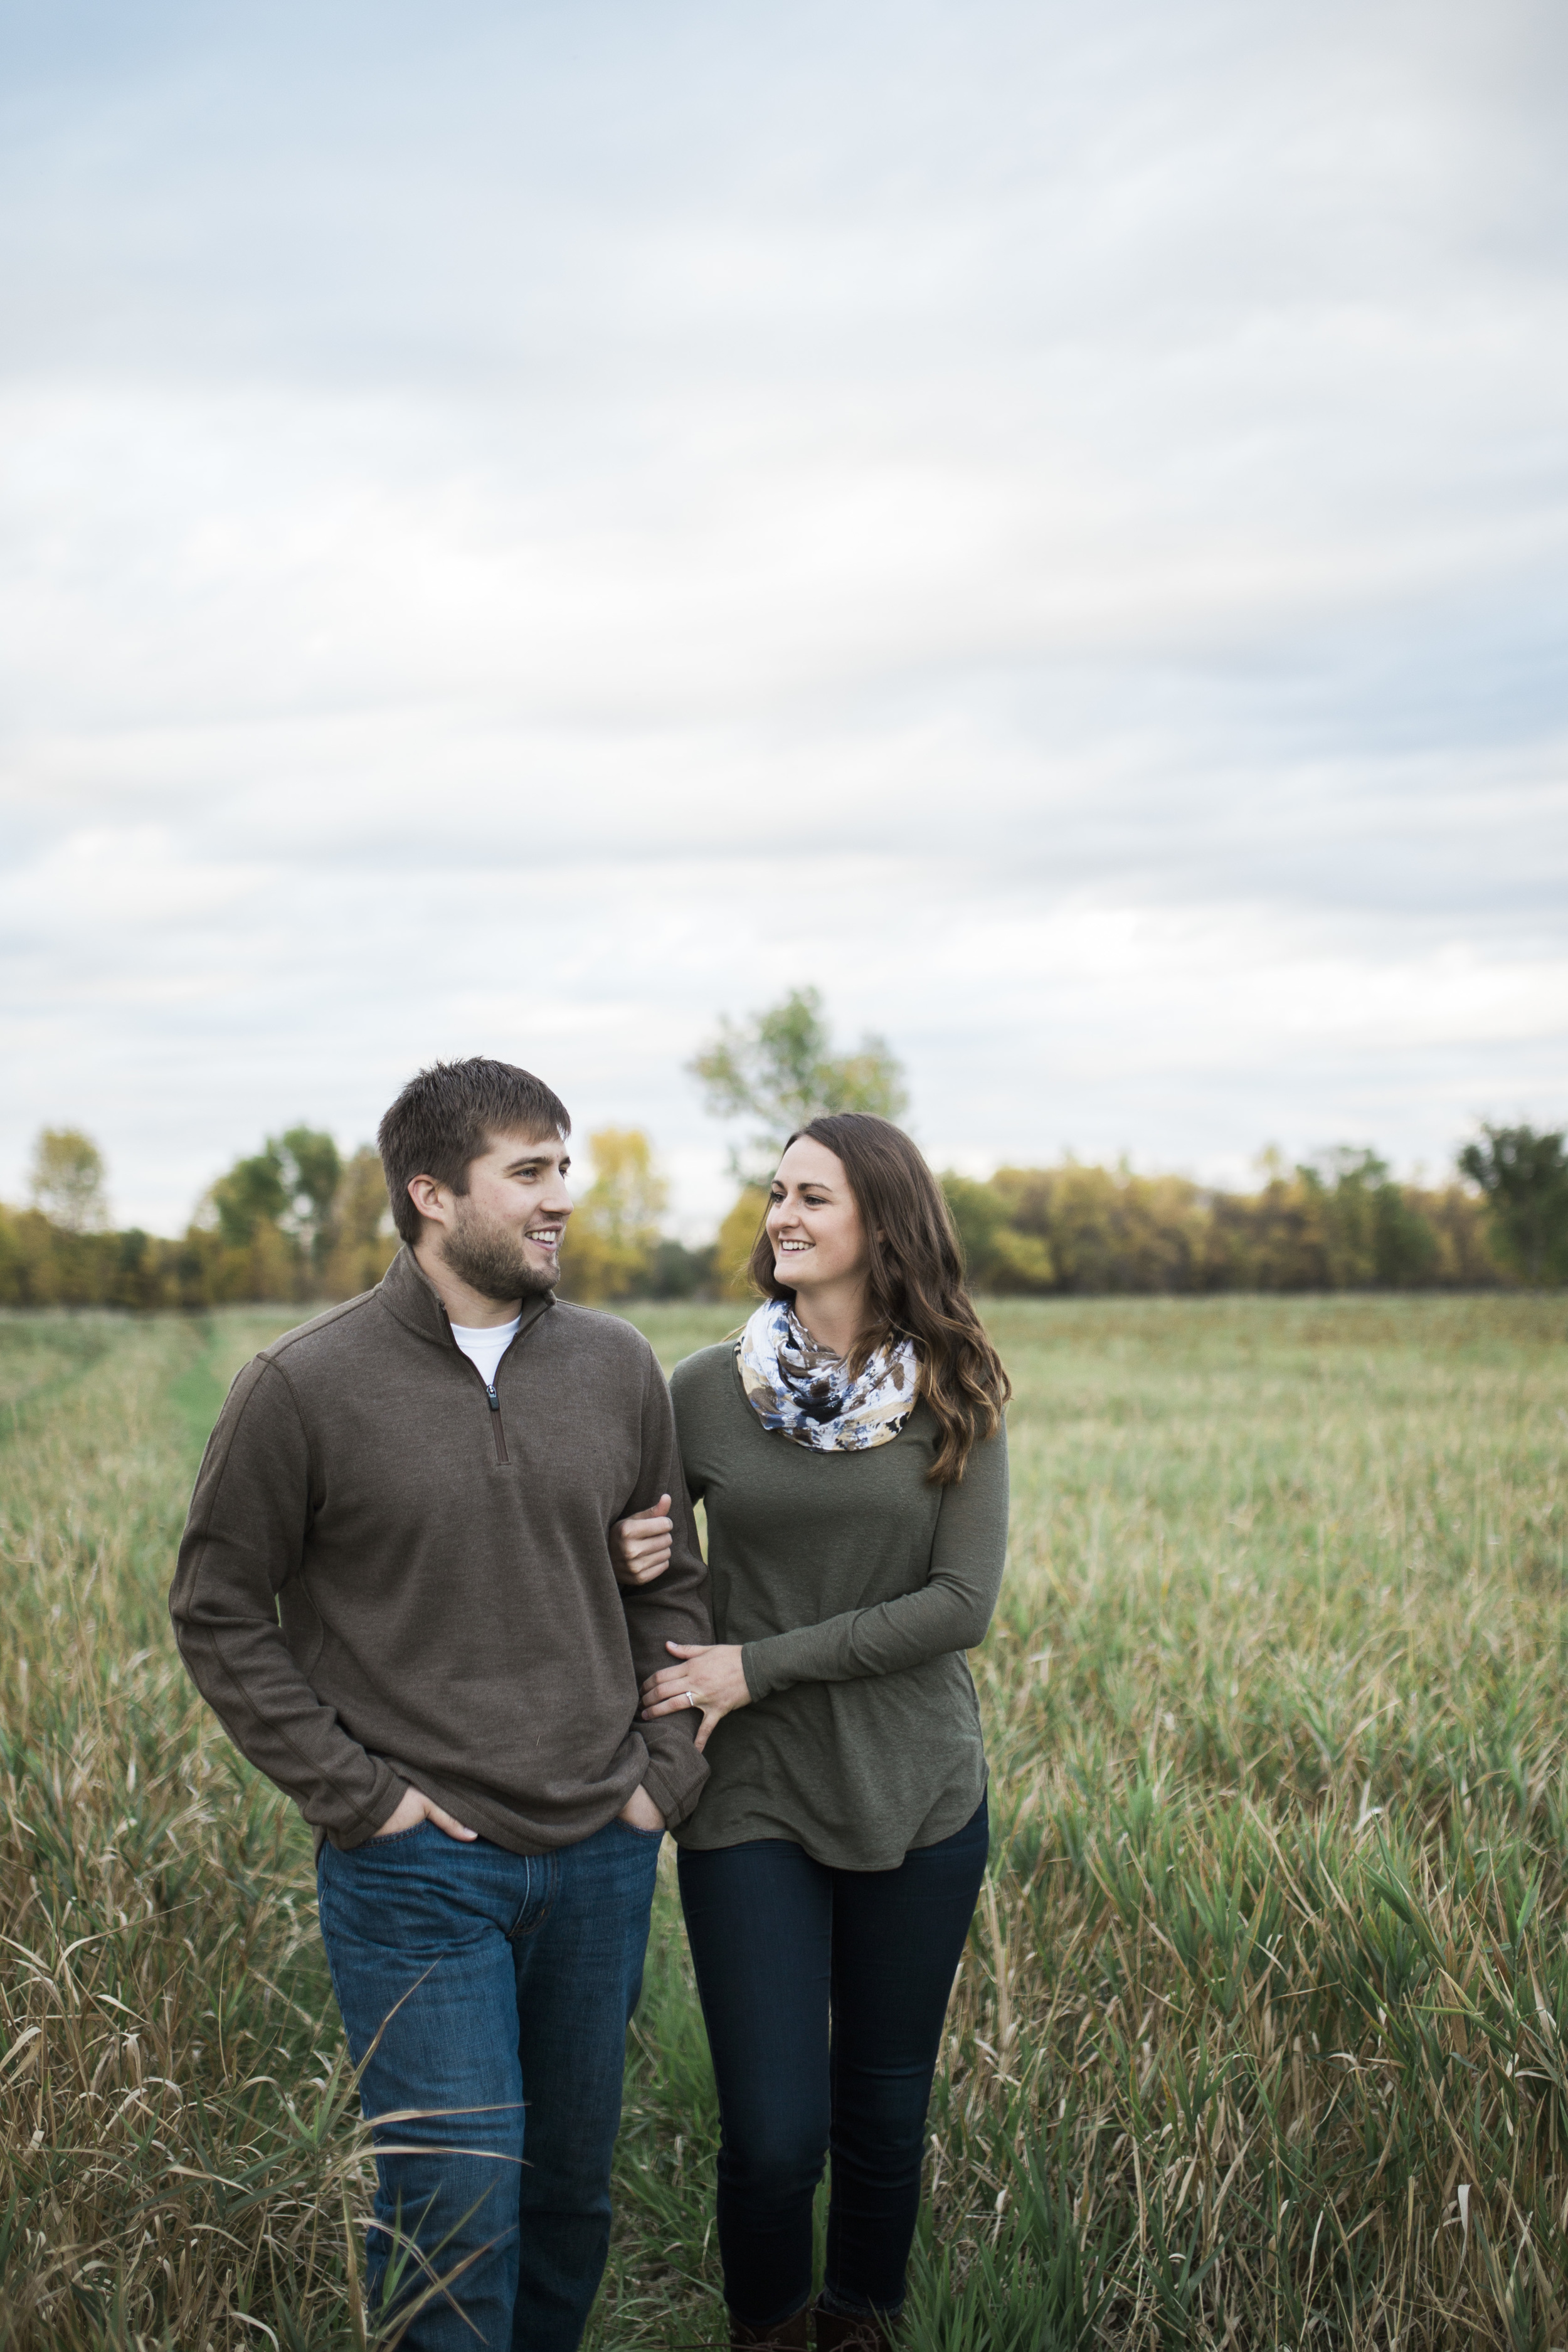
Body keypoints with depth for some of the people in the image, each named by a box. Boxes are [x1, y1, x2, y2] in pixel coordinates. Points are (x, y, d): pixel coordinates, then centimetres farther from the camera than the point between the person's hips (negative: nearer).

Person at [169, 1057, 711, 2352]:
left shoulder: (619, 1368, 3)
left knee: (574, 2191, 15)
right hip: (417, 1870, -4)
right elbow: (220, 1615, -2)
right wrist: (356, 1792, -8)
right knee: (460, 2206, -3)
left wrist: (665, 1770, 3)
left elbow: (674, 1584, 13)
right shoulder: (306, 1386, -9)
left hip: (599, 1859, 4)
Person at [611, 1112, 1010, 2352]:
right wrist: (637, 1564, -15)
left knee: (885, 2114, 13)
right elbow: (648, 1555, 10)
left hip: (916, 1796, 1)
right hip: (752, 1799, -1)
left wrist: (758, 1666, -15)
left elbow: (961, 1601, -10)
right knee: (772, 2134, -3)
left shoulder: (955, 1398, -3)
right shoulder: (704, 1390, -2)